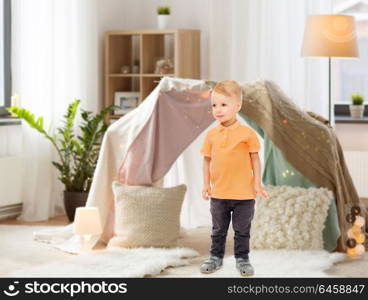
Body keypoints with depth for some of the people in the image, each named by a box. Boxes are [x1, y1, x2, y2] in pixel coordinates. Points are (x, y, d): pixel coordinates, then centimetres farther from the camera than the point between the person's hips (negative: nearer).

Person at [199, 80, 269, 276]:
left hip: (244, 194, -3)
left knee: (242, 231, 9)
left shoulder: (247, 133, -9)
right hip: (219, 194, 3)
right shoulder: (211, 135, 0)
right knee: (218, 230, 15)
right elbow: (207, 160, 7)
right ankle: (216, 257, 28)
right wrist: (206, 184, 4)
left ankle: (242, 259, 22)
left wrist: (257, 183, -5)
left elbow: (255, 159, -3)